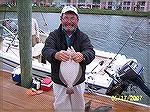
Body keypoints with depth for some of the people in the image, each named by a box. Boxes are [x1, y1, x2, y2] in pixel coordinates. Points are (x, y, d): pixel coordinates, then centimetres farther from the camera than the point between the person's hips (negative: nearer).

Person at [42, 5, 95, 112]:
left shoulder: (83, 37, -6)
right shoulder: (54, 35, -8)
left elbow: (91, 52, -22)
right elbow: (46, 50, -24)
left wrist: (83, 56, -47)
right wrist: (55, 55, -49)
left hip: (78, 81, 1)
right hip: (59, 81, -1)